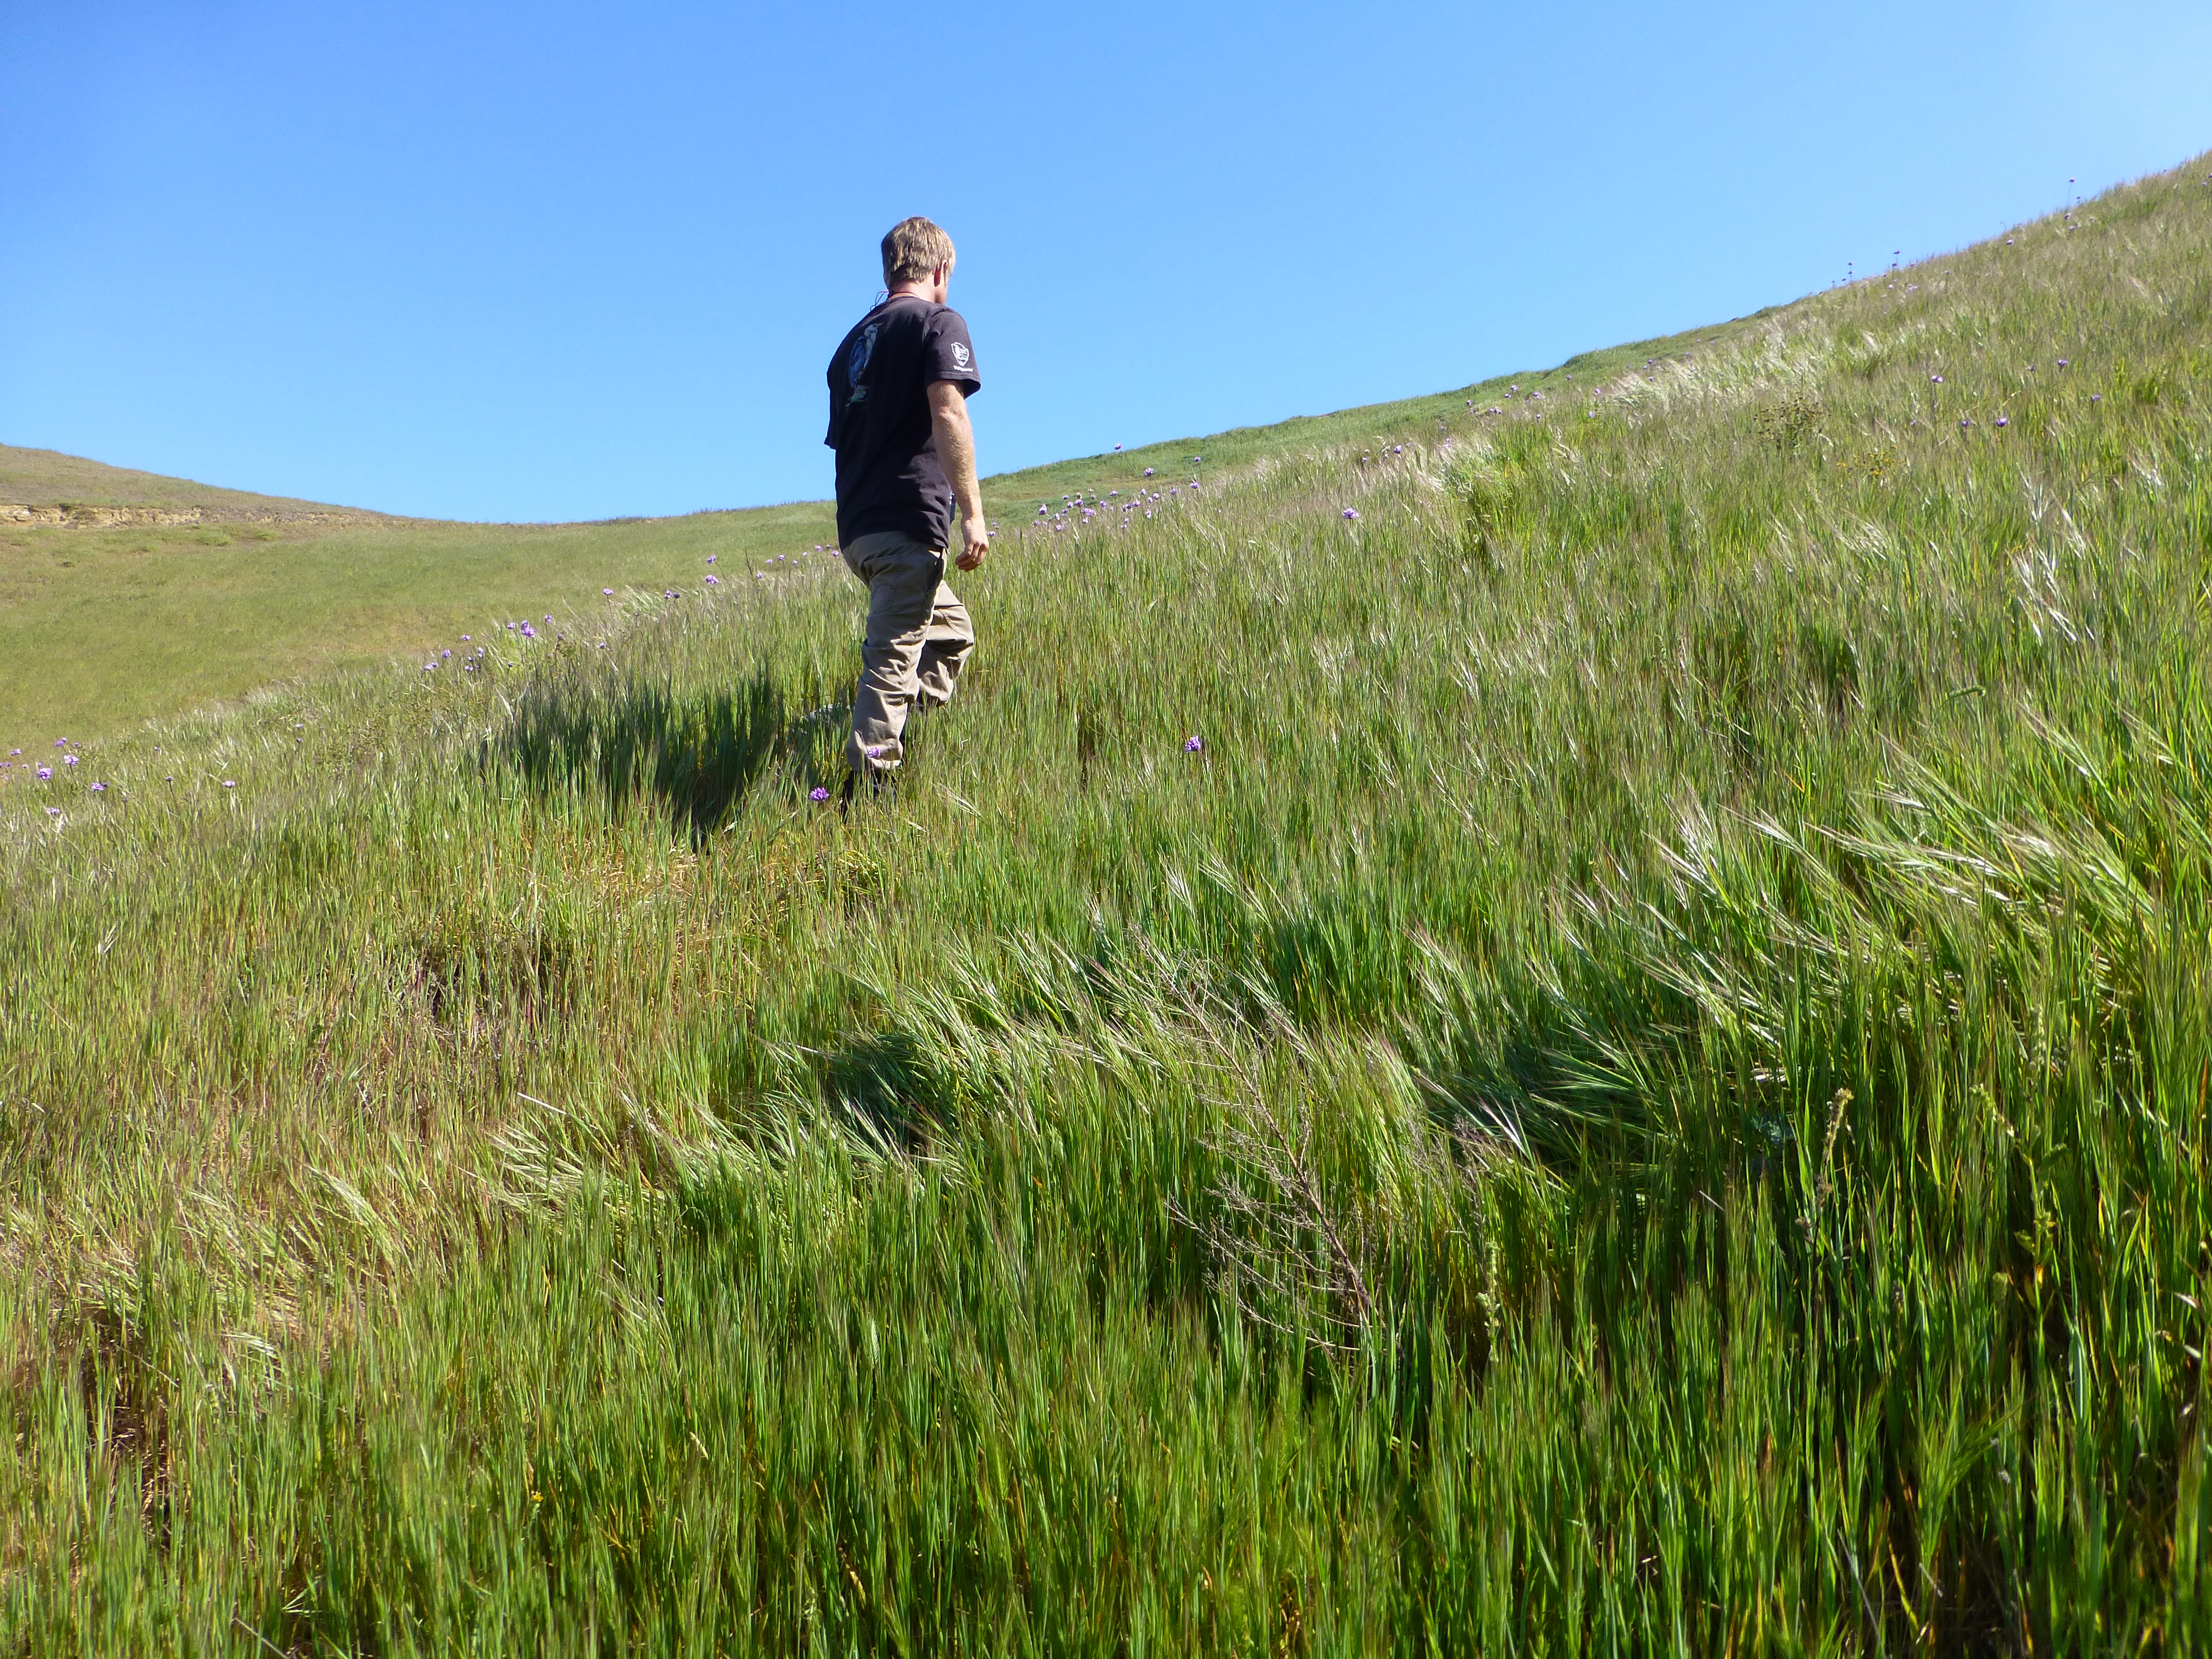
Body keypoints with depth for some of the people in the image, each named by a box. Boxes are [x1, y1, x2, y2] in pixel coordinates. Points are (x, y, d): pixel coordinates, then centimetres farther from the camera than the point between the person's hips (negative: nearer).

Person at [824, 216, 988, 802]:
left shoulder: (855, 339, 22)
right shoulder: (940, 322, 0)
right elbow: (947, 413, -16)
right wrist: (972, 512, -19)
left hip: (857, 527, 8)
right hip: (908, 522, -8)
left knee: (950, 630, 22)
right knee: (892, 662, -11)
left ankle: (909, 751, 13)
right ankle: (866, 790, -14)